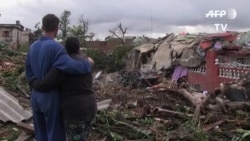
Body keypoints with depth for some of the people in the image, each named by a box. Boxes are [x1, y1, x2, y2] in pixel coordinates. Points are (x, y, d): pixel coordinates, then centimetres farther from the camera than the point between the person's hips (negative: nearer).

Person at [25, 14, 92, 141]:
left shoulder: (32, 47, 4)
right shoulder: (56, 47, -19)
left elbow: (29, 73, 8)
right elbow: (71, 66, -32)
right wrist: (88, 64, -13)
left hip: (36, 97, 7)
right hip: (51, 97, -7)